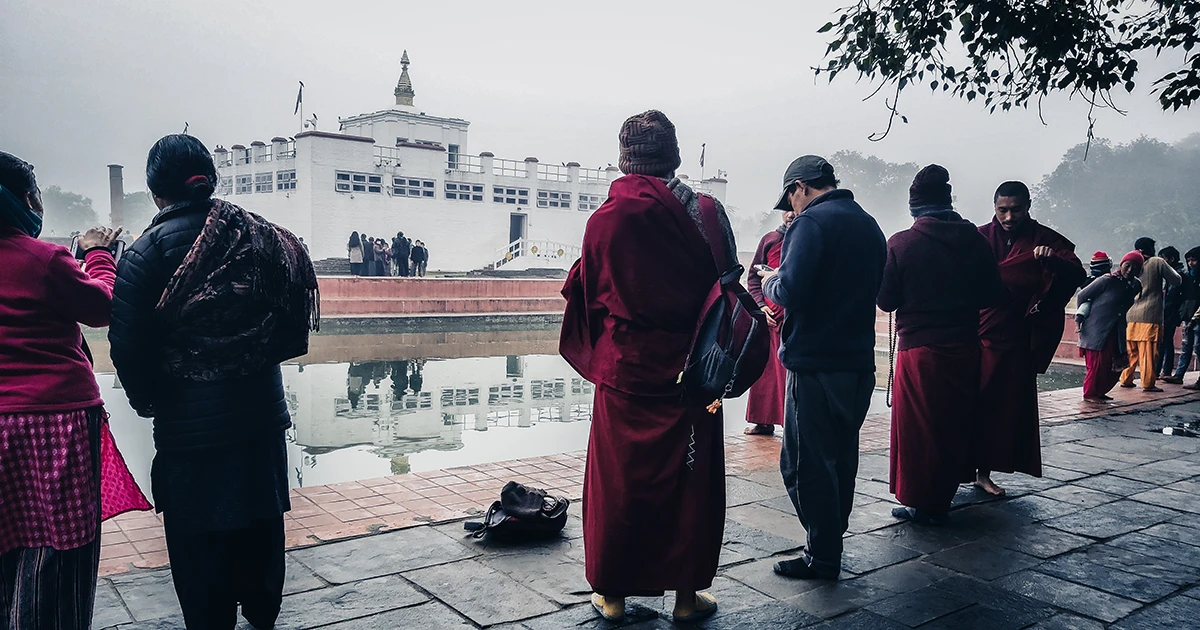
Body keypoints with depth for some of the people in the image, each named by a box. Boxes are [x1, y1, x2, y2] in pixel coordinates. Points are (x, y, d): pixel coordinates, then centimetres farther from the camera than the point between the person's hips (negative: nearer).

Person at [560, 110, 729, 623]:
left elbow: (585, 295, -1)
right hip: (689, 370, 0)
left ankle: (612, 592, 22)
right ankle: (687, 593, 22)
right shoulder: (705, 212, -8)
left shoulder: (604, 219, -8)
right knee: (689, 480, 11)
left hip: (624, 371, 0)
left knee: (618, 480, 12)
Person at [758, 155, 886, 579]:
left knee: (805, 463, 2)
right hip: (860, 362, 9)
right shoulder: (869, 225, 14)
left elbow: (792, 292, -25)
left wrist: (770, 282, -2)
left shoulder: (812, 222, -13)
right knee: (841, 457, 19)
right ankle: (832, 540, 31)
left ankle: (823, 556, 9)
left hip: (816, 364, -9)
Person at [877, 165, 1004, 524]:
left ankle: (919, 501, 11)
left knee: (917, 424, 6)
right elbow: (993, 294, 2)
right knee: (956, 421, 16)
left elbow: (886, 301, -7)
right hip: (964, 347, 4)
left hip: (918, 347, -4)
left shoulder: (900, 244, -12)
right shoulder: (973, 239, -3)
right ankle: (943, 497, 28)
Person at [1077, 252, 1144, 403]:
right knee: (1098, 363, -7)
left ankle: (1099, 392, 20)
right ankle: (1089, 393, 7)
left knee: (1117, 364, 6)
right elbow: (1082, 296, -8)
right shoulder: (1106, 281, -14)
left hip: (1116, 332, 7)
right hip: (1097, 330, -7)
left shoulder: (1135, 286, 5)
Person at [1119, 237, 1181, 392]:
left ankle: (1126, 379, 16)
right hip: (1150, 315, -5)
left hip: (1132, 314, 5)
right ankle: (1148, 383, -1)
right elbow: (1177, 281, 0)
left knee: (1131, 350, 13)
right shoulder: (1158, 262, -4)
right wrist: (1170, 268, 16)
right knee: (1149, 351, -2)